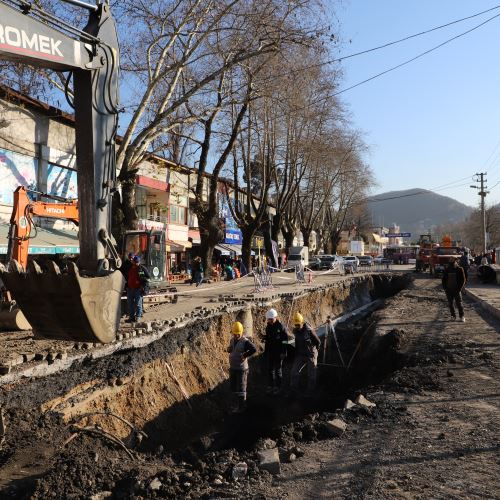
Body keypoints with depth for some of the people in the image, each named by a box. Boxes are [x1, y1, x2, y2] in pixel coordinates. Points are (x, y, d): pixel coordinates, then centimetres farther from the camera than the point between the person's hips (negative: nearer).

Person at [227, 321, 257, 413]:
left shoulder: (245, 341, -20)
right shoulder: (232, 340, 4)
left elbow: (254, 350, -34)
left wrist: (244, 355, -24)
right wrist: (228, 349, -3)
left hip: (241, 368, -7)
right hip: (232, 367, 7)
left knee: (241, 388, 2)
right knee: (233, 386, 16)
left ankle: (241, 406, 16)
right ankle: (238, 402, 33)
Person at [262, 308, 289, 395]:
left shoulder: (281, 327, -11)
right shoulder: (268, 327, 7)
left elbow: (285, 340, -11)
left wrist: (283, 352, -14)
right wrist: (265, 351, 15)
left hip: (278, 352, -6)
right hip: (269, 352, 6)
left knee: (278, 369, 5)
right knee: (270, 369, 10)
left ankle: (277, 386, 14)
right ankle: (270, 385, 20)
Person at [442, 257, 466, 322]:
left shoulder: (460, 270, -3)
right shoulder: (446, 270, 5)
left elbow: (463, 280, -1)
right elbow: (444, 280, 11)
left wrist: (459, 288, -9)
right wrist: (444, 288, 1)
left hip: (456, 289, -3)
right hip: (449, 290, 3)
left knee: (459, 303, -5)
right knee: (450, 303, 7)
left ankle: (461, 316, 4)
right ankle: (453, 315, 18)